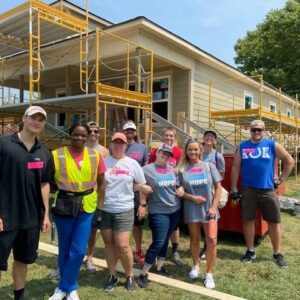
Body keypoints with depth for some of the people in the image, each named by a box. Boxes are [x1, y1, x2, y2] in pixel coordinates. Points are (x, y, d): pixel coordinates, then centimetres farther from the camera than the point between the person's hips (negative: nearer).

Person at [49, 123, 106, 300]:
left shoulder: (95, 155, 0)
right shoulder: (57, 155, -6)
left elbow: (101, 182, 6)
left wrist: (99, 204, 2)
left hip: (87, 207, 1)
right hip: (64, 206, -1)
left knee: (78, 250, 1)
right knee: (65, 249, 13)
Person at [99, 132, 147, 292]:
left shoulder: (132, 163, 0)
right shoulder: (103, 162, 2)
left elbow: (141, 185, 6)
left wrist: (142, 205, 5)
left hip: (124, 211, -2)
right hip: (104, 210, 2)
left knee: (123, 246, -2)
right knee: (109, 244, 12)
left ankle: (130, 276, 20)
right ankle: (112, 275, 29)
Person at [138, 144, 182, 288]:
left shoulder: (172, 169, 8)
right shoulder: (147, 169, -8)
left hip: (175, 210, 6)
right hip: (158, 212, -6)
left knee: (165, 240, 15)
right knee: (158, 242, -9)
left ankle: (160, 267, 32)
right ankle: (143, 273, 4)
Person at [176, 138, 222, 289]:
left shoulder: (209, 166, 0)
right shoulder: (182, 169, 0)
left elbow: (218, 188, 0)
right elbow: (180, 191, 1)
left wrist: (214, 207, -7)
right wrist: (193, 198, -15)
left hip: (208, 209, 0)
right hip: (191, 210, 1)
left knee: (212, 241, -4)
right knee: (194, 240, 14)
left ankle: (209, 274, 11)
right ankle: (195, 266, 37)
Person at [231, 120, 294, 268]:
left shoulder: (272, 145, 0)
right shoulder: (242, 146, 4)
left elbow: (290, 161, 8)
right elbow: (235, 168, 5)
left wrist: (280, 179, 3)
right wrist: (234, 188, 1)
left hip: (268, 189, -1)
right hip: (248, 190, 1)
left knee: (274, 222, 5)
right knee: (248, 220, 7)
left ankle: (277, 254, 22)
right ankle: (250, 251, 24)